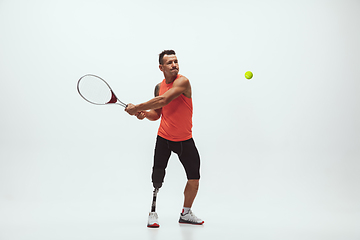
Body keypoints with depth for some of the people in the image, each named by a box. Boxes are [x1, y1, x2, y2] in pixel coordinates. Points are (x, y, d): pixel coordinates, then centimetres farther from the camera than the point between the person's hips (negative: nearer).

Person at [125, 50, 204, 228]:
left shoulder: (182, 81, -16)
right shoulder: (159, 87, 3)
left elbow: (164, 100, -32)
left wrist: (137, 107, -27)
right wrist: (145, 114, -10)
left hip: (185, 139, -3)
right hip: (164, 138, 3)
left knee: (194, 180, 1)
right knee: (157, 178, -4)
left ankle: (185, 214, 23)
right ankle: (153, 213, 14)